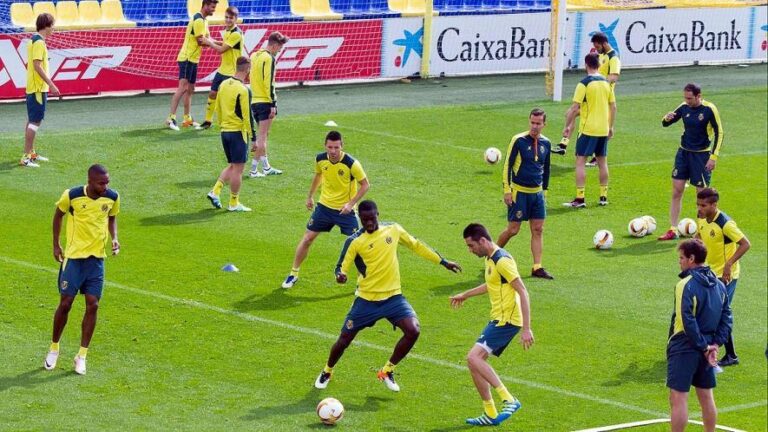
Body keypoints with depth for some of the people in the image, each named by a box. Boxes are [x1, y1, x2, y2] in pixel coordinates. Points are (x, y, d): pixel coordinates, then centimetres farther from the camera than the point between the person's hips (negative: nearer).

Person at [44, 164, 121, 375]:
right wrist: (56, 245, 5)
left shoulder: (112, 198, -7)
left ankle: (82, 355, 7)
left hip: (97, 258, 2)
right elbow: (59, 214, 4)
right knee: (65, 303, 1)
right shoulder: (71, 196, -15)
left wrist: (114, 238, -4)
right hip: (73, 257, -2)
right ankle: (54, 348, 22)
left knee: (92, 305, -3)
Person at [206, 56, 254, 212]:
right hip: (238, 132, -7)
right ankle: (234, 203, 7)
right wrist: (253, 137, -11)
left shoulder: (224, 84, 6)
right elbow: (247, 115, -17)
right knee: (238, 168, 2)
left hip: (225, 131, 7)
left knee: (232, 166, 19)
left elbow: (218, 109, 13)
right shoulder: (243, 90, -17)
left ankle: (215, 191, 5)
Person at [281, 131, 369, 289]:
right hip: (324, 206, 4)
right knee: (307, 238, 4)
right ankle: (293, 274, 20)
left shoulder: (351, 163, -22)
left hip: (345, 209, -4)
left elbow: (365, 185, -12)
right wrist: (310, 196, 20)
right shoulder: (320, 159, -9)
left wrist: (351, 203, -21)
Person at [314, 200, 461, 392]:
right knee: (344, 339, 2)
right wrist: (340, 275, -35)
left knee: (413, 331, -19)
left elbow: (416, 246, 13)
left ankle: (387, 371, 3)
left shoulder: (393, 230, 0)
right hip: (366, 299, -2)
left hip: (393, 296, 2)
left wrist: (443, 262, 17)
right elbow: (342, 266, -10)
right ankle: (327, 372, 34)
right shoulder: (354, 241, -10)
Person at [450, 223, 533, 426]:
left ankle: (508, 400, -19)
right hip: (498, 319, 10)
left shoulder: (502, 261, -17)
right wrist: (465, 295, 47)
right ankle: (490, 415, 14)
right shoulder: (490, 259, 13)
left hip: (506, 320, -10)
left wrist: (526, 329, -24)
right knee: (475, 362, 9)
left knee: (474, 357, -20)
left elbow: (523, 292, -20)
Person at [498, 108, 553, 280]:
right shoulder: (519, 140, -11)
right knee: (513, 229, -2)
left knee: (538, 230, 1)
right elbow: (507, 165, -9)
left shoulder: (546, 143, 5)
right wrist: (507, 190, -11)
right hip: (519, 191, -5)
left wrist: (544, 188, 17)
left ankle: (537, 268, 3)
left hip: (537, 193, 5)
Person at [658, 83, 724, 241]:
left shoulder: (709, 109, -13)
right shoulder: (684, 107, 1)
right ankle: (673, 230, 6)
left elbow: (719, 133, -9)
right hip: (684, 152, 5)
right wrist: (667, 118, -16)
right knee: (677, 191, 1)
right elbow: (665, 123, 9)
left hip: (701, 155, -5)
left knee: (702, 193, -2)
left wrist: (714, 157, -14)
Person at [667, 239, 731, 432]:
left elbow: (687, 321, -23)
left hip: (684, 349, -7)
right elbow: (726, 317, 8)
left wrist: (704, 347, -15)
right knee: (706, 397, 16)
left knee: (678, 398, -3)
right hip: (705, 349, 7)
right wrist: (715, 345, 2)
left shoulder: (686, 285, -17)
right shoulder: (718, 284, 7)